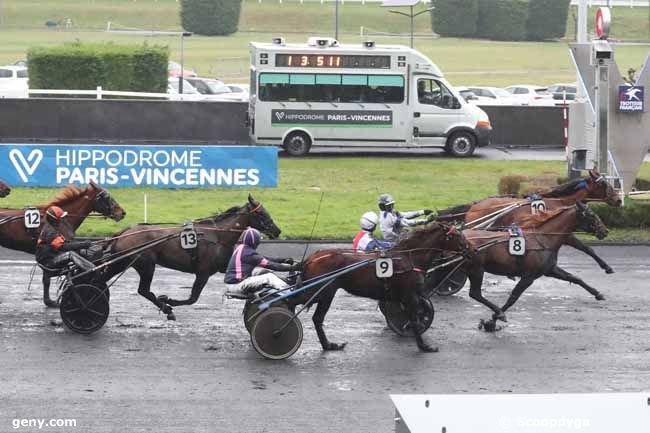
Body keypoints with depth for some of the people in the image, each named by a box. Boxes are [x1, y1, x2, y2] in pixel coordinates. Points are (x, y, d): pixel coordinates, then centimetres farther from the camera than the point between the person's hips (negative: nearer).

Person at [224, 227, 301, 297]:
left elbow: (265, 259, 16)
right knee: (269, 277, -16)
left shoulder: (240, 248, 13)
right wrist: (291, 267, -15)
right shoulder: (248, 252, -17)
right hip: (236, 285, -10)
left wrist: (283, 260, 13)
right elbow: (268, 264, -17)